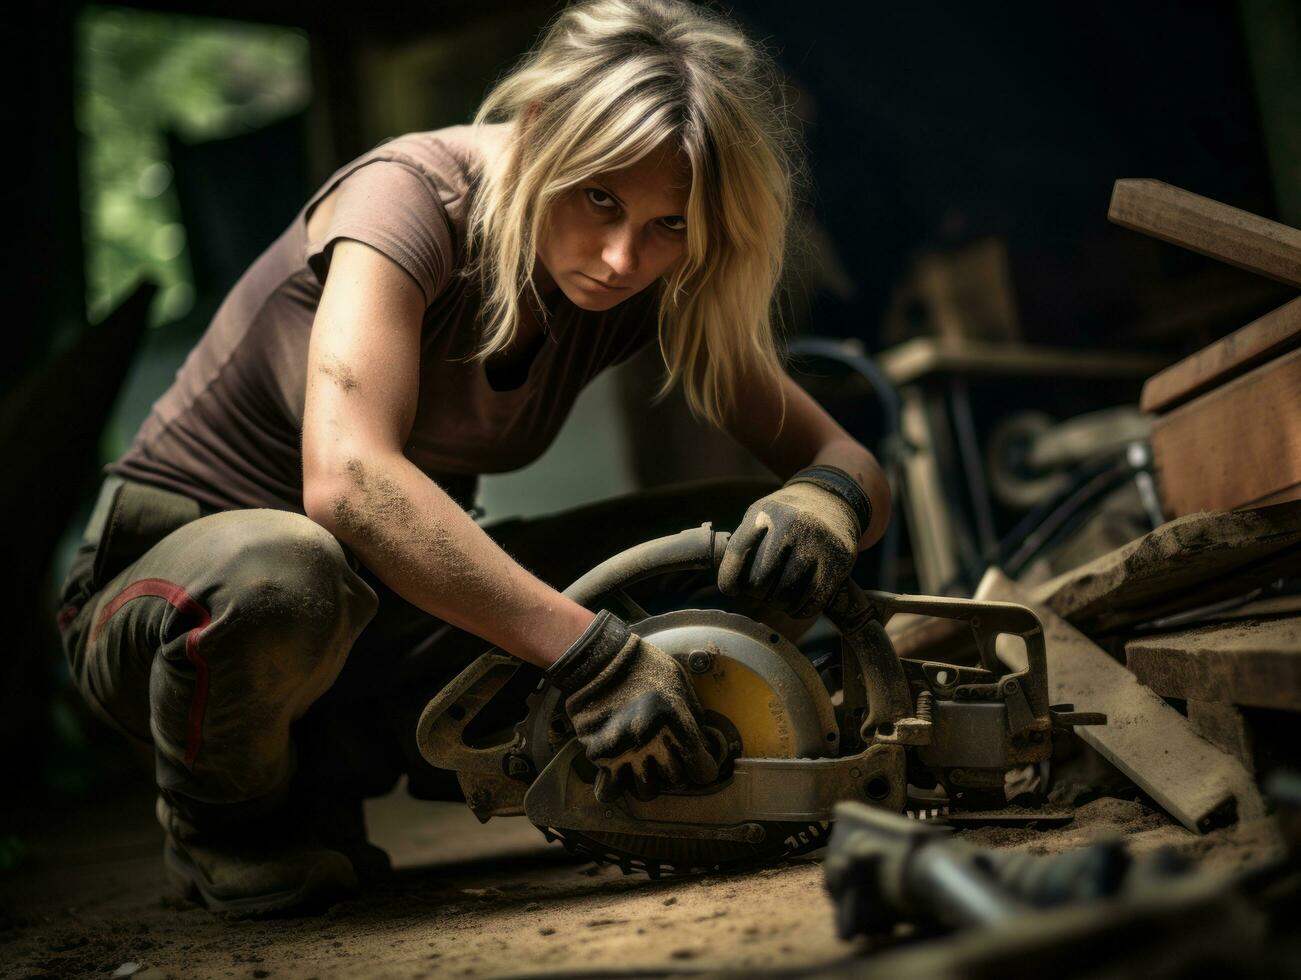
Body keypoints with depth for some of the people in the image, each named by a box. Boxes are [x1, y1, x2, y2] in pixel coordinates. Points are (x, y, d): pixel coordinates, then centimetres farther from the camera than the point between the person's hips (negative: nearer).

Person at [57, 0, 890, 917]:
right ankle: (222, 813, -5)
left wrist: (826, 500, -29)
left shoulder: (660, 290, -6)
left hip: (382, 605, 6)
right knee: (279, 573, -43)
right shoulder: (412, 195, -24)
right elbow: (347, 480, -39)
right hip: (177, 585, -6)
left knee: (742, 543, -9)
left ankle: (327, 773, -1)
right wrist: (591, 655, -43)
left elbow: (845, 460, -5)